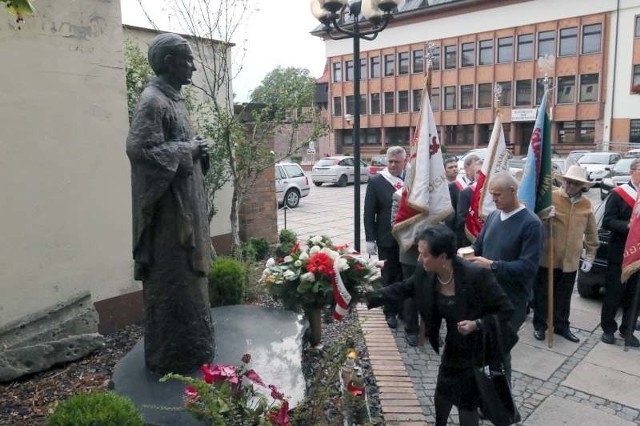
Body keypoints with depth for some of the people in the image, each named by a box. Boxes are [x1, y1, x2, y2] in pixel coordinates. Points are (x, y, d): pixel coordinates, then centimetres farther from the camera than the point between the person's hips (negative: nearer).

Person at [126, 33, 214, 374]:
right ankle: (169, 357, 15)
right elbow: (140, 149, -24)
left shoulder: (172, 99, 15)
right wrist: (188, 149, -16)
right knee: (170, 284, 0)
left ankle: (187, 349, 32)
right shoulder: (152, 100, -15)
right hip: (167, 210, -10)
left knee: (186, 280, 17)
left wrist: (195, 150, 3)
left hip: (184, 206, 10)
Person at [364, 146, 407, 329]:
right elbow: (369, 213, -4)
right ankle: (390, 312, 26)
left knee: (406, 276, 13)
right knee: (389, 277, 11)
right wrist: (370, 239, -8)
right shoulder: (376, 181, -4)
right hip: (387, 239, -1)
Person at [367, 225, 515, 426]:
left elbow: (505, 310, -22)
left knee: (467, 402, 10)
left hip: (479, 350, -5)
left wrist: (477, 324, -34)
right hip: (453, 346, 5)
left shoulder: (477, 274, -33)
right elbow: (403, 288, -1)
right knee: (442, 393, 22)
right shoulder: (426, 273, -16)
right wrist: (369, 298, -9)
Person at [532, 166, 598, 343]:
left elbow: (591, 233, 13)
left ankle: (561, 326, 33)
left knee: (564, 297, 16)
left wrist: (589, 257, 12)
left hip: (570, 261, 3)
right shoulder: (551, 197, -9)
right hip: (547, 258, -3)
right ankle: (539, 325, 26)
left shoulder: (586, 204, 3)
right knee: (542, 295, 9)